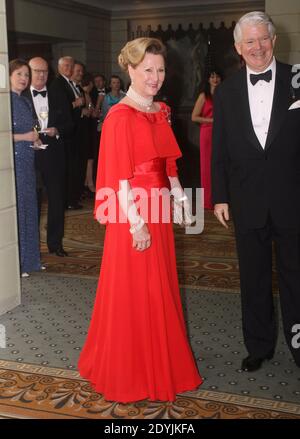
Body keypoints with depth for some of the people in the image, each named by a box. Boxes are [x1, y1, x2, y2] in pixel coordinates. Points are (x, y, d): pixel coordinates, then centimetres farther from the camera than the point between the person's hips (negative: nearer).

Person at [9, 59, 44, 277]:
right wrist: (25, 137, -14)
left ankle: (29, 259, 20)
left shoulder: (26, 102, 16)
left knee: (29, 208, 10)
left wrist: (35, 140, 7)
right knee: (15, 208, -4)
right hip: (12, 159, -8)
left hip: (27, 161, 8)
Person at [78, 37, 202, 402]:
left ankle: (160, 360, 36)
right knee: (133, 293, 4)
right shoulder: (120, 116, -16)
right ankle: (130, 371, 23)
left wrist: (180, 197, 9)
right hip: (133, 213, -8)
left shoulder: (160, 111, 9)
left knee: (160, 287, 18)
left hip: (158, 209, 8)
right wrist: (136, 222, -20)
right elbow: (119, 177, -18)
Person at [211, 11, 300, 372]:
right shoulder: (226, 91, 5)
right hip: (247, 203, 2)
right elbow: (219, 150, 7)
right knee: (253, 278, 13)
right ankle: (259, 346, 29)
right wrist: (220, 197, 3)